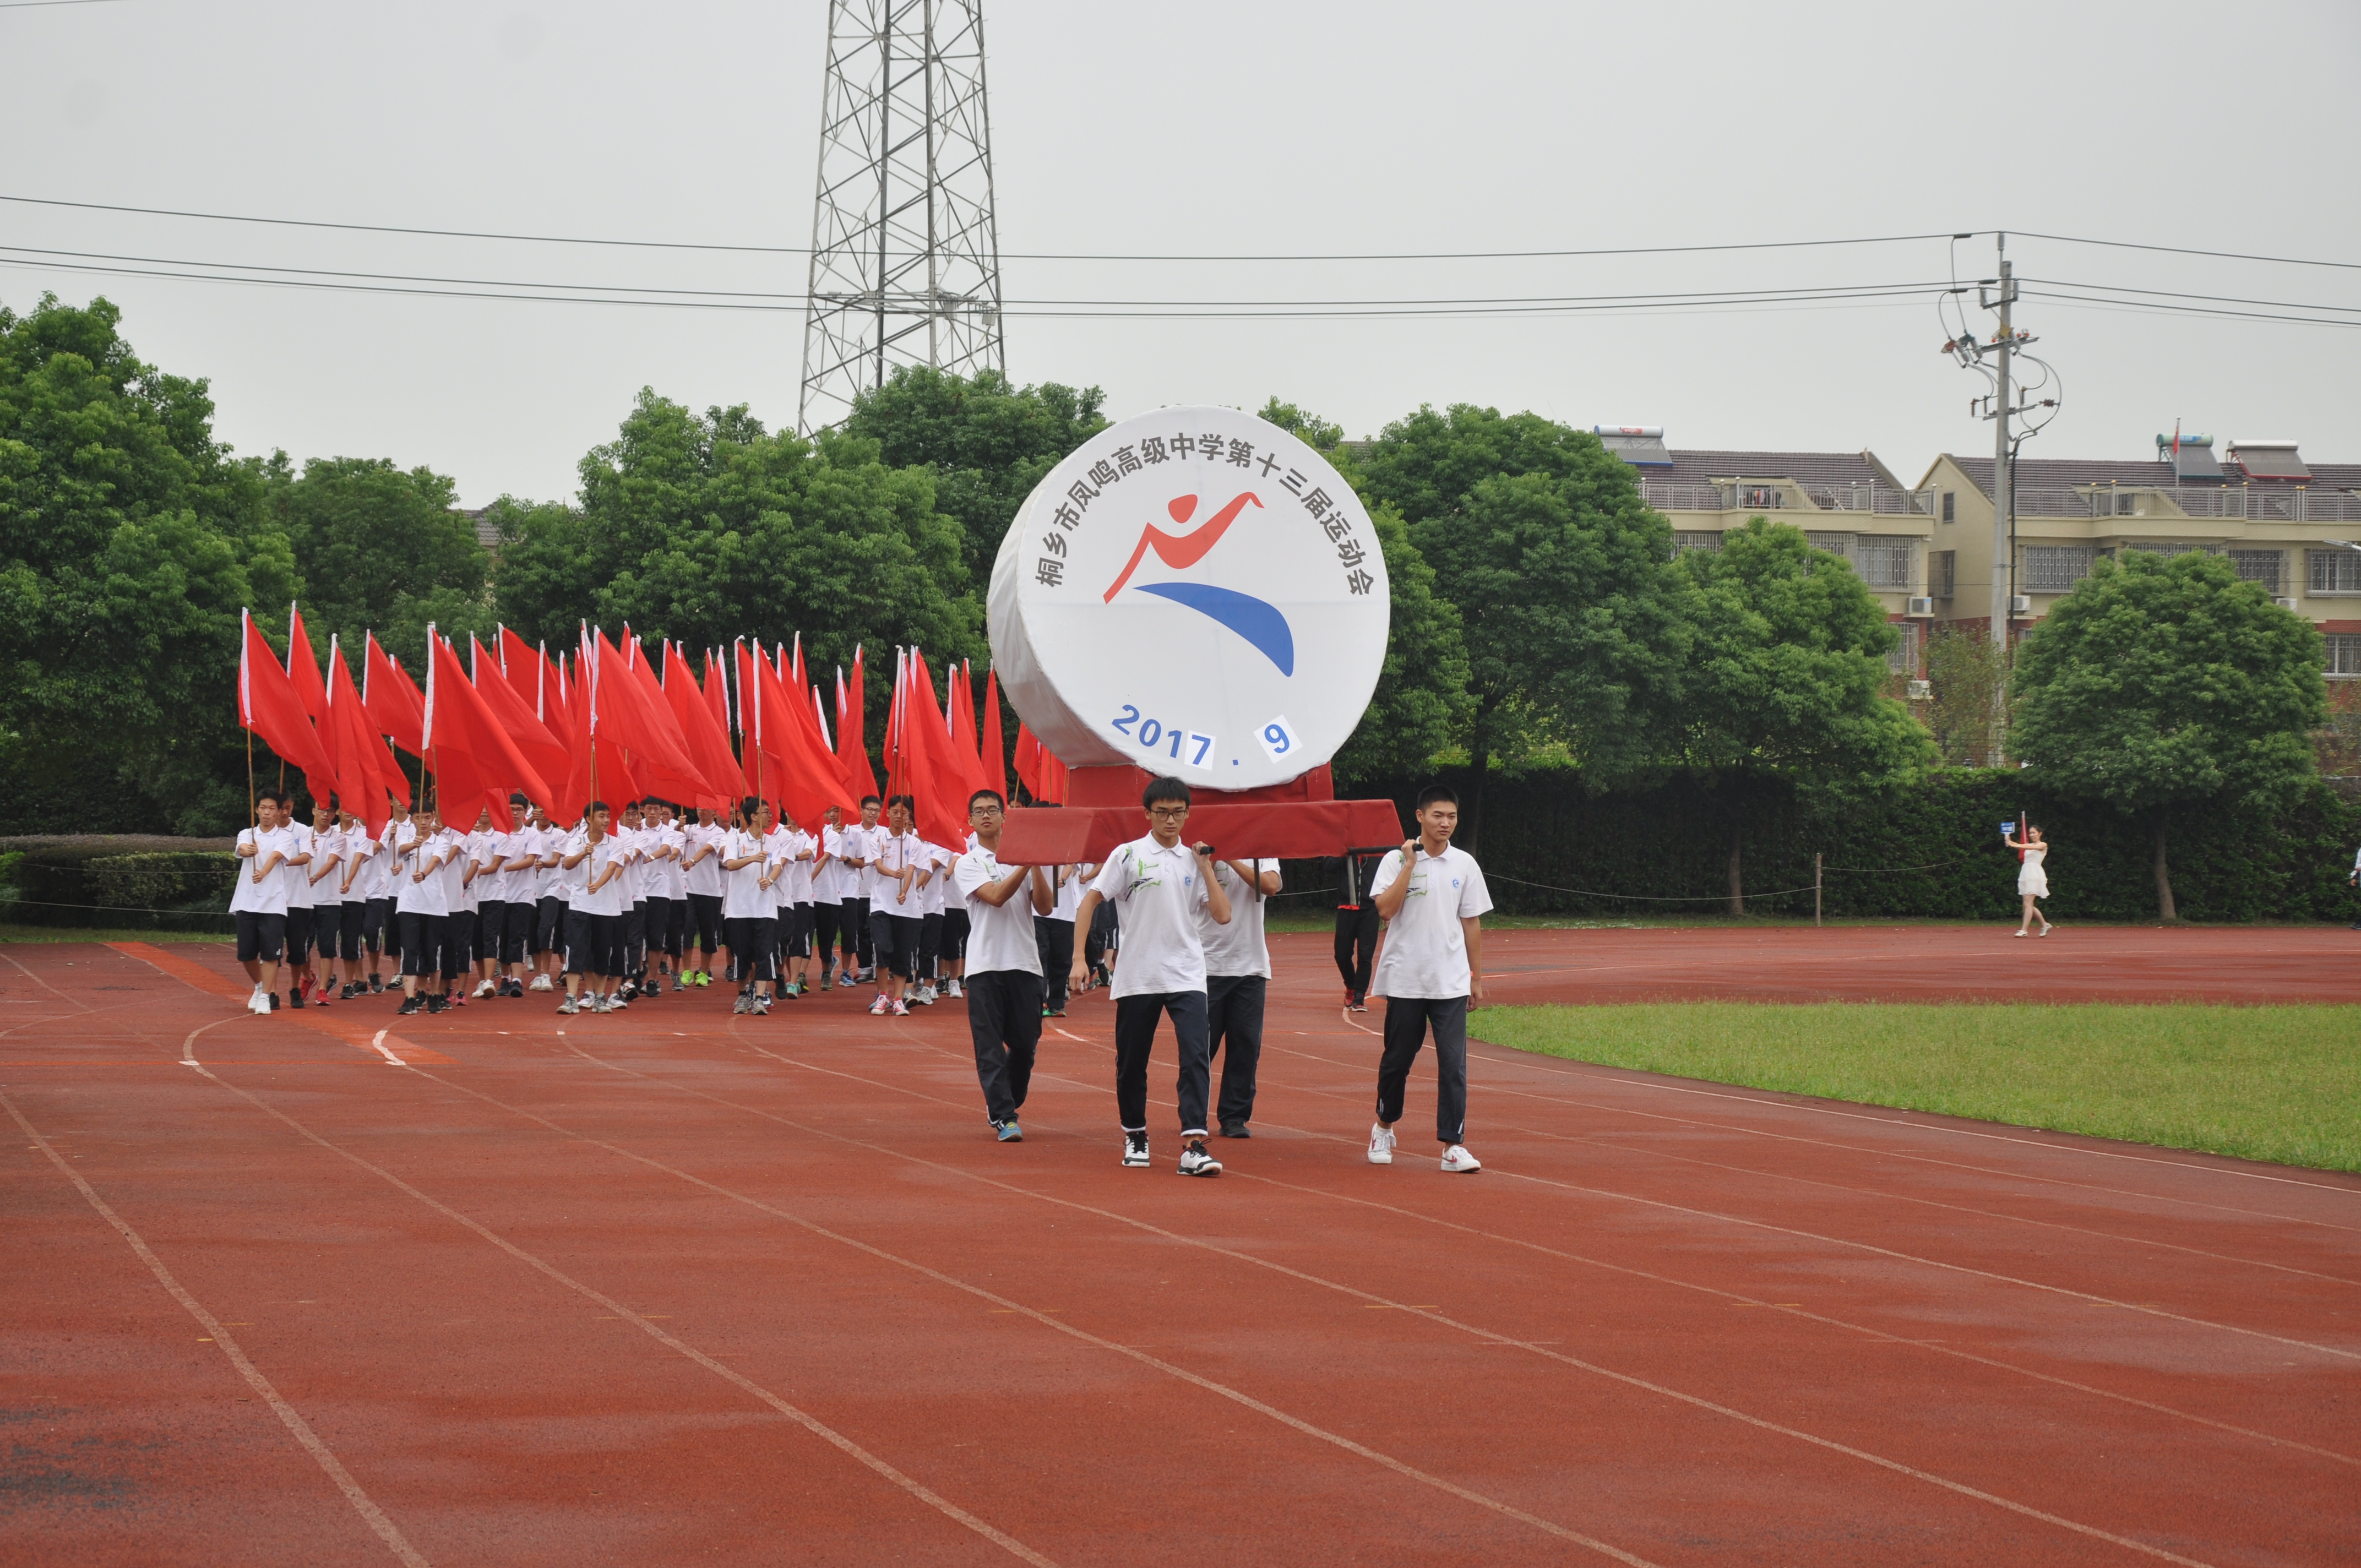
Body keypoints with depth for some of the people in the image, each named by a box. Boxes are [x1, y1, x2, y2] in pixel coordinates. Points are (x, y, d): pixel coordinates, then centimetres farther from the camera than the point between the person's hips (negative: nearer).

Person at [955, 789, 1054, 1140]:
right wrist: (1026, 865, -14)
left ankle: (1001, 1105, 25)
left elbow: (1044, 907, 2)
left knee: (1025, 1043, 5)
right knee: (990, 1046, -7)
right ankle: (1004, 1118, -7)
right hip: (985, 963, -3)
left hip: (1024, 963, 3)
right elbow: (996, 896, -13)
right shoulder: (967, 864, 4)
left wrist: (1037, 867, -9)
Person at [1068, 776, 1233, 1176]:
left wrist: (1206, 868, -2)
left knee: (1196, 1058, -14)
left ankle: (1193, 1146, -18)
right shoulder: (1129, 855, 0)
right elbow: (1089, 903, -2)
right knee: (1131, 1064, 8)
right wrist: (1078, 959, -10)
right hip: (1137, 977, -1)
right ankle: (1135, 1136, 29)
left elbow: (1223, 915, 2)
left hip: (1187, 978, 1)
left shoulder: (1194, 860, 8)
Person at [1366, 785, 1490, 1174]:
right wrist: (1410, 864, -16)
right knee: (1397, 1058, 8)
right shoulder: (1397, 860, -2)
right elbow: (1385, 910, -16)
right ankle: (1384, 1127, 31)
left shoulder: (1465, 865, 6)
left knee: (1454, 1062, -8)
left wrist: (1477, 977, 10)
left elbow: (1471, 923, 11)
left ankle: (1453, 1146, -7)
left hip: (1451, 982, 2)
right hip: (1404, 980, -2)